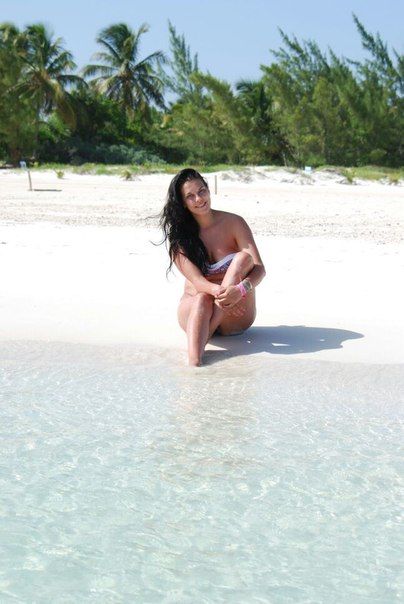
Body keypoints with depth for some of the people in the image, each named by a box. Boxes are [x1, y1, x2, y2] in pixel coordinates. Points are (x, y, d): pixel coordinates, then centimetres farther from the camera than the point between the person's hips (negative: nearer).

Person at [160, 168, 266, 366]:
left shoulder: (233, 223, -3)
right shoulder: (177, 235, -2)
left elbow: (259, 269, -12)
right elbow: (196, 280, -14)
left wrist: (240, 290, -35)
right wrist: (220, 292, -37)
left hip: (235, 318, 0)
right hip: (194, 307, 0)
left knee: (243, 257, -24)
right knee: (203, 299, -35)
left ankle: (208, 329, -35)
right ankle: (194, 362, -58)